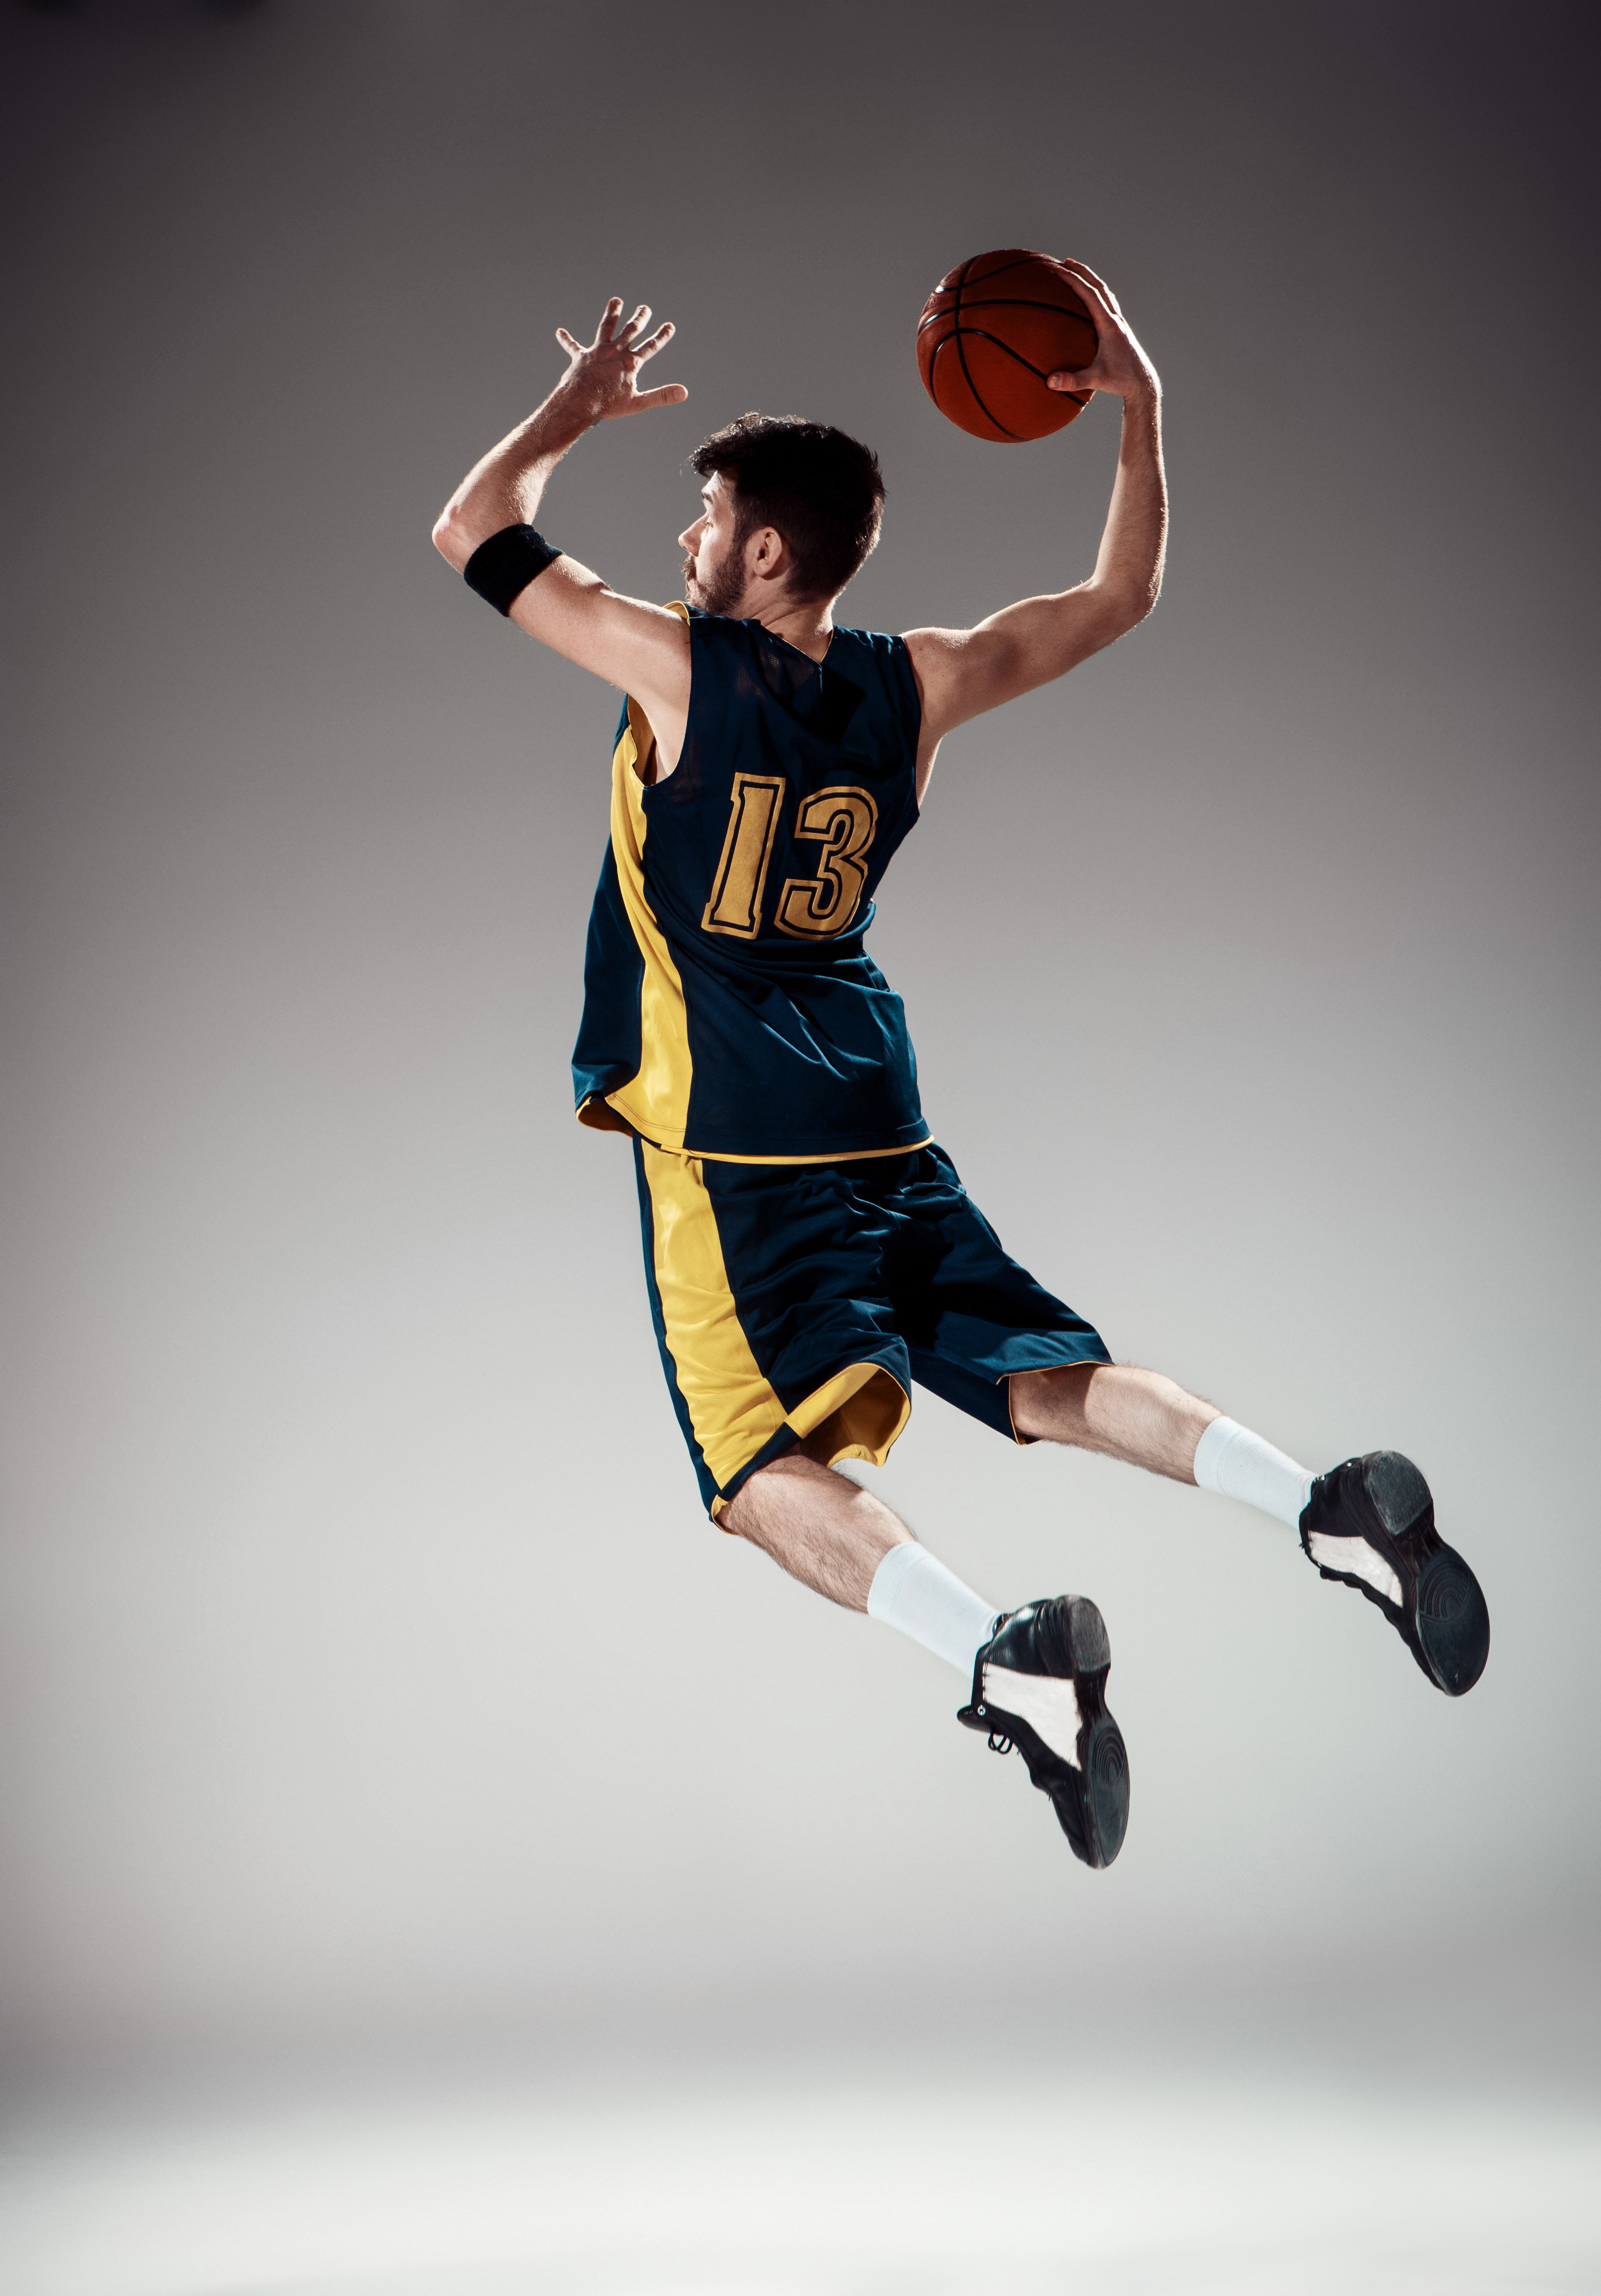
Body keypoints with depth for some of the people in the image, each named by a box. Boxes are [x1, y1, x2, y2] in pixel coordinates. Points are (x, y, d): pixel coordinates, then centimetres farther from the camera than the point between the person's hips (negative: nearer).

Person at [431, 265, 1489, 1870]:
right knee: (1045, 1375, 6)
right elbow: (1121, 597, 21)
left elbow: (475, 531, 8)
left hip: (731, 1136, -5)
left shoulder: (679, 665, -5)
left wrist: (584, 403, 22)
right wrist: (1139, 406, 19)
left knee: (767, 1467, -9)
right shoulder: (917, 684, 7)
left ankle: (1004, 1662, -33)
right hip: (880, 1121, 5)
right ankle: (1329, 1510, -15)